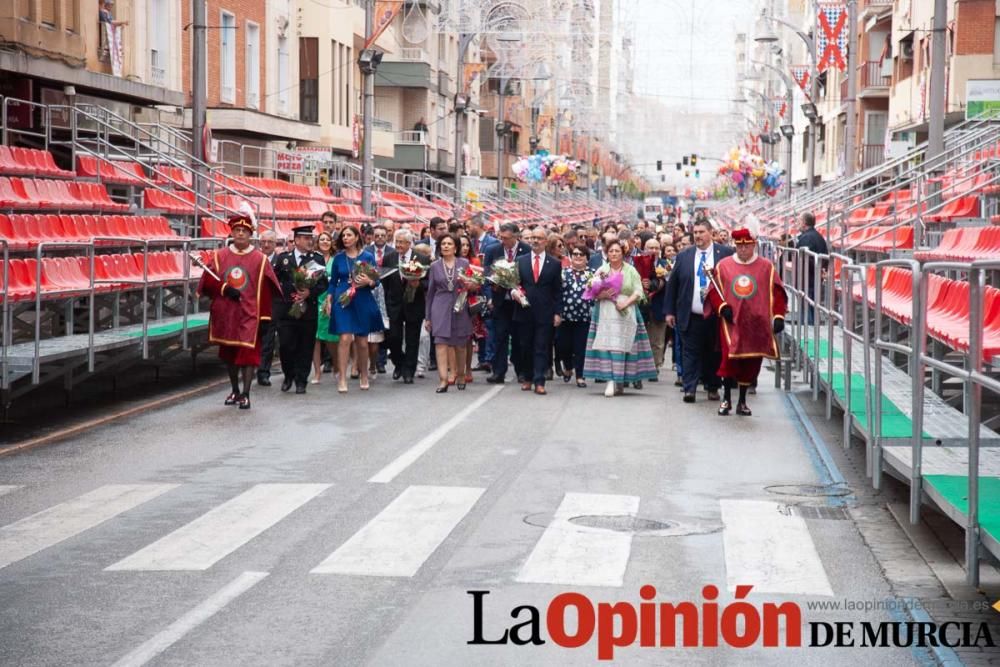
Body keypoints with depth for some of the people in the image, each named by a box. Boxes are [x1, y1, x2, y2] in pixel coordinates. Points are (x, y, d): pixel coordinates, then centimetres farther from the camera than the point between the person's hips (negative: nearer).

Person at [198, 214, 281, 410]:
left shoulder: (260, 259, -1)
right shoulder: (220, 256, 4)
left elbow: (267, 290, -2)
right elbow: (208, 281, 0)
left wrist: (264, 316, -5)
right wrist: (224, 289, -17)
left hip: (248, 315, -3)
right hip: (225, 314, 3)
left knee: (248, 353, -9)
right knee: (228, 354, 13)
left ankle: (245, 394, -5)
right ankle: (234, 391, 27)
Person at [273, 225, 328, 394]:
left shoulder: (317, 258, 7)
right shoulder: (282, 258, 7)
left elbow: (323, 283, 2)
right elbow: (274, 281, 5)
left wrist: (310, 292, -13)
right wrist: (289, 293, -6)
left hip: (308, 309, 0)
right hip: (286, 309, 0)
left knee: (305, 347, 2)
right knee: (285, 345, -3)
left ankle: (301, 381, 12)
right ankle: (288, 376, 19)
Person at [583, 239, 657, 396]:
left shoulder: (631, 271, 6)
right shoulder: (601, 270, 10)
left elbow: (638, 292, 0)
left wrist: (626, 303, -15)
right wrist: (602, 295, -15)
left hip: (625, 314, -1)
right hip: (605, 314, 1)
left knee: (622, 346, -6)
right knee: (607, 345, -8)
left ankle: (621, 382, -2)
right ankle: (611, 381, -7)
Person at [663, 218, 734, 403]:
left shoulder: (725, 253, 0)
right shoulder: (684, 256, 7)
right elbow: (672, 284, 9)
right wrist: (669, 311, 5)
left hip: (716, 315, -1)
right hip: (691, 317, 1)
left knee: (714, 353, 9)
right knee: (690, 353, -1)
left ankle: (713, 388, 20)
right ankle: (689, 389, -1)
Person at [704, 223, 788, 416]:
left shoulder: (766, 267, 5)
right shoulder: (723, 265, 6)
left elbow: (777, 294, 5)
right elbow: (713, 291, 9)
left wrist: (778, 317, -5)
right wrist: (722, 307, -8)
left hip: (757, 324, 1)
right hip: (731, 322, -1)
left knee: (751, 364, 6)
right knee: (730, 357, -15)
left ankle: (742, 402, 21)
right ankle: (726, 399, 1)